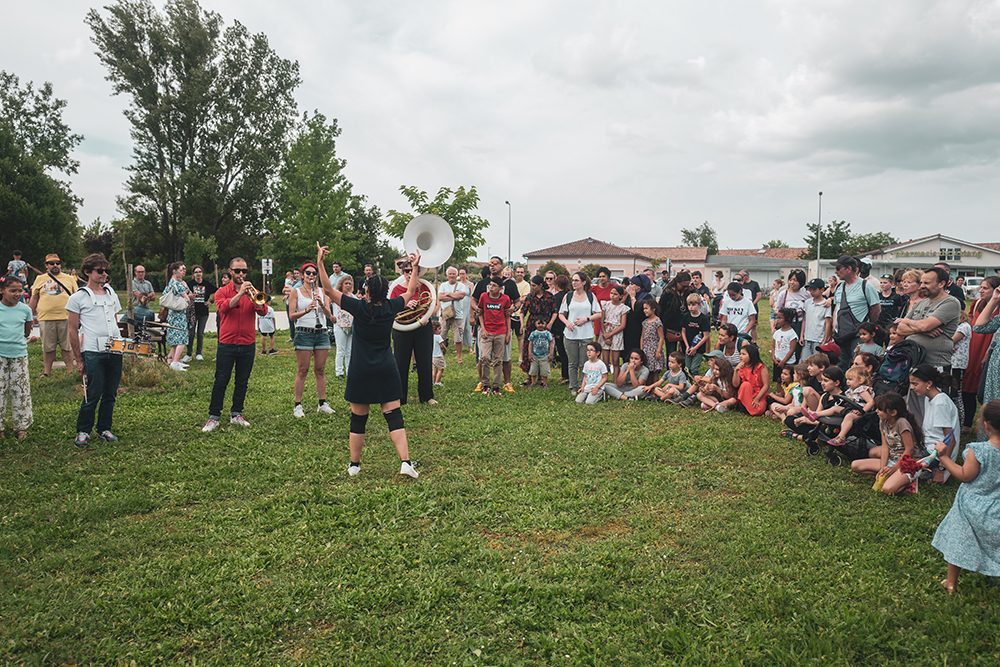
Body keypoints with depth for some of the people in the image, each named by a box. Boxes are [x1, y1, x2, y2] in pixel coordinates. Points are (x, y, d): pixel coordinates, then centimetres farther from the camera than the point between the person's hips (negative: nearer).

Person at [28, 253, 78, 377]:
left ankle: (72, 371, 11)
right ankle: (46, 372, 20)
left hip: (66, 318, -1)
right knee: (48, 348, 10)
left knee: (67, 347, 4)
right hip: (45, 319, 1)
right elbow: (34, 298, 14)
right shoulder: (40, 279, 10)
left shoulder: (69, 278, 8)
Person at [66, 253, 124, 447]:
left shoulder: (111, 293, 14)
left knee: (110, 393, 9)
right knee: (93, 394, -3)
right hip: (92, 351, -5)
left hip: (115, 350, 5)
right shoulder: (78, 297, -1)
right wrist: (79, 360, -2)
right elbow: (73, 331, 0)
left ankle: (104, 429, 21)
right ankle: (83, 431, 12)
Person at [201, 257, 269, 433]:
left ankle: (236, 414, 19)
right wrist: (240, 294, -24)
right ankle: (214, 417, 6)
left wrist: (253, 296, -23)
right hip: (227, 344, -2)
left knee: (242, 382, 9)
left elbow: (263, 311, -8)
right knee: (221, 381, -1)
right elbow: (223, 307, -19)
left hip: (248, 345, 2)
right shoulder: (222, 292, 3)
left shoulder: (252, 292, 8)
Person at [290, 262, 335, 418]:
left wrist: (321, 304, -17)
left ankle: (322, 403, 15)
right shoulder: (296, 292, 3)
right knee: (302, 370, -1)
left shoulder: (322, 291, 10)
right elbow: (291, 317, -5)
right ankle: (298, 406, 3)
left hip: (322, 333, 3)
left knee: (320, 370, 7)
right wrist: (306, 310, -21)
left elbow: (329, 315, 2)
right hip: (304, 333, -3)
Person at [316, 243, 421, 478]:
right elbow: (410, 292, 15)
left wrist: (320, 262, -1)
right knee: (394, 415, 1)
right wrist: (415, 268, 25)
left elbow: (328, 290, -6)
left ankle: (354, 465, 18)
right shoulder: (391, 307, -3)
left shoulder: (359, 307, -11)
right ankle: (405, 462, -7)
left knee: (358, 419, 8)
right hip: (386, 370, 2)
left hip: (360, 371, -1)